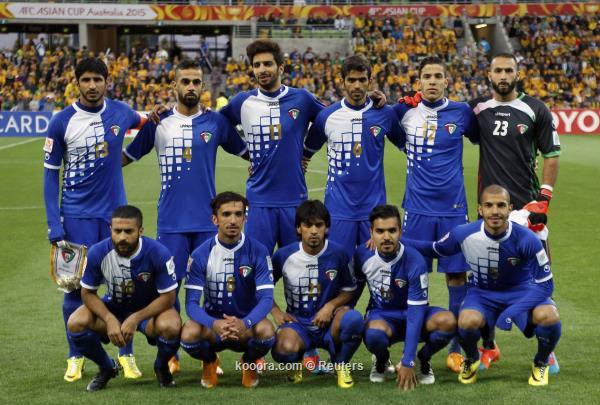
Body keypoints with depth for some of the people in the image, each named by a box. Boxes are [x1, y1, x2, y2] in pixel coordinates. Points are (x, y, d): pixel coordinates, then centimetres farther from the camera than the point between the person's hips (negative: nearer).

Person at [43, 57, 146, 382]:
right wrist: (54, 225, -8)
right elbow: (50, 174, -2)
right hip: (77, 216, -2)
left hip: (115, 212, 2)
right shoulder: (62, 122, -6)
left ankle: (126, 355, 18)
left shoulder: (120, 113, 0)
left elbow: (144, 123, 24)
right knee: (76, 285, 2)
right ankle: (75, 357, 17)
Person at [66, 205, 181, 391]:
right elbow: (88, 293, -9)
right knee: (75, 324, -23)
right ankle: (107, 368, 7)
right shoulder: (98, 253, -21)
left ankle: (161, 367, 2)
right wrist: (109, 320, -26)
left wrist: (136, 319, -30)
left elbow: (168, 297, -19)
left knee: (170, 326, -35)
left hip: (150, 309, -2)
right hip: (113, 308, 2)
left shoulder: (158, 253, -27)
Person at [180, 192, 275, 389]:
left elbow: (266, 298, -16)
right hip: (212, 322, 0)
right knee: (189, 334, -32)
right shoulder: (200, 255, -9)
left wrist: (244, 323, -37)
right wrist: (214, 324, -35)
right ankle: (209, 362, 6)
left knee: (266, 331, -34)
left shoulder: (258, 251, -10)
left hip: (247, 323, 0)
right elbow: (191, 302, -13)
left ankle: (250, 363, 4)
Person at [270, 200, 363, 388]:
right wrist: (276, 312, -5)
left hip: (329, 322, 1)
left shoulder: (337, 254, -7)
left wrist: (330, 306, -13)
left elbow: (349, 290, 5)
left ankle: (341, 365, -2)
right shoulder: (284, 255, -7)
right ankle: (296, 362, 8)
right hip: (297, 322, -1)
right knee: (284, 350, -36)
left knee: (354, 319, -35)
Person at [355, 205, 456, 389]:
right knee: (374, 334, -38)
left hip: (411, 314, 0)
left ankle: (423, 359, 0)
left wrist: (407, 363, -29)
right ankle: (381, 360, 1)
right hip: (381, 316, 1)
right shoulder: (363, 255, -14)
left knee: (447, 321, -33)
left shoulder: (415, 261, -24)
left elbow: (416, 311, -25)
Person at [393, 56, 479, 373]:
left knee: (457, 275, 3)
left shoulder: (461, 112, 2)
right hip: (417, 208, 0)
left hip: (453, 208, 0)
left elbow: (482, 140, 16)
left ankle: (455, 349, 14)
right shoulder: (405, 111, 2)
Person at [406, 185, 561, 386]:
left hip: (522, 291, -1)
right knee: (468, 321, -34)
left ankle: (541, 364, 3)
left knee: (548, 316, -32)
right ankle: (471, 360, 5)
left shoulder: (526, 239, -25)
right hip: (482, 292, 1)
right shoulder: (464, 234, -20)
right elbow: (434, 249, 0)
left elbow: (544, 284, -19)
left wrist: (514, 311, -31)